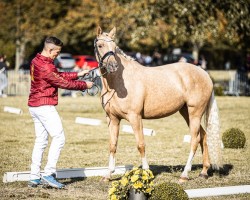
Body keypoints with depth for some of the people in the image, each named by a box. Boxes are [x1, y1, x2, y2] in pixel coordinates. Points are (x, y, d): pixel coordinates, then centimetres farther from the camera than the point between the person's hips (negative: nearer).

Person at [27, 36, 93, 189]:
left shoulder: (36, 61, 11)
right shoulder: (46, 67, -20)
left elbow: (59, 75, 17)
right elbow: (63, 83, -14)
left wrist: (78, 74, 12)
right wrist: (84, 85, -3)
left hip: (34, 106, 10)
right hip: (45, 106, -10)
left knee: (41, 141, 12)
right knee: (59, 138, -7)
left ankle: (34, 177, 12)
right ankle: (48, 174, -9)